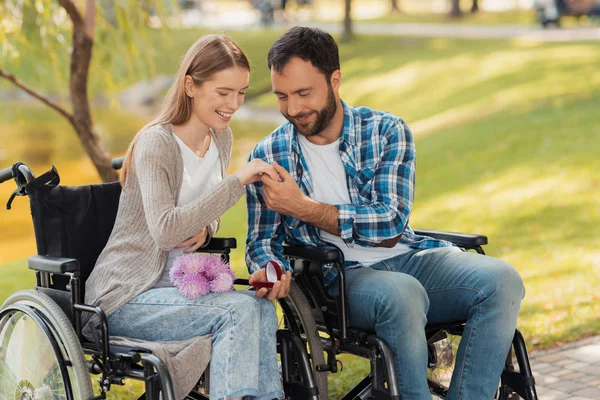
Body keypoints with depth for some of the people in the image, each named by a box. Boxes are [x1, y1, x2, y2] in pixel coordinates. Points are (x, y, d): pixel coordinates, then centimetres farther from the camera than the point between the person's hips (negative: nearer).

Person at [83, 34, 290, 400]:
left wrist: (204, 229, -7)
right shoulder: (156, 143, -17)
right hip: (128, 297, -6)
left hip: (179, 285, 7)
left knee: (263, 306, -21)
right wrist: (238, 180, -30)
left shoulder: (221, 138, 7)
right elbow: (165, 230, -30)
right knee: (240, 309, -27)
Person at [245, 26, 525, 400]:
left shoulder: (386, 131, 1)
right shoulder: (268, 156, 4)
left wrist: (304, 208, -16)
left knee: (501, 280, -24)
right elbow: (261, 240, 7)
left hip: (407, 257, 2)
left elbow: (391, 222, -10)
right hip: (339, 275, -2)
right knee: (401, 294, -36)